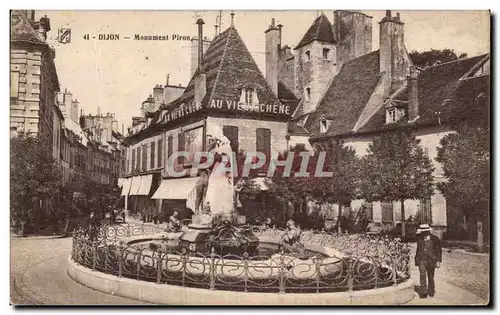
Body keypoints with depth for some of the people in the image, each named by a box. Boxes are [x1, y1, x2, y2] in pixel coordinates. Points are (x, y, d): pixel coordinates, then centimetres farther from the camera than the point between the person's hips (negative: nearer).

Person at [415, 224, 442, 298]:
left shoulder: (434, 239, -1)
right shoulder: (420, 240, 6)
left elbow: (439, 251, 2)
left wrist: (438, 261, -5)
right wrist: (417, 261, 15)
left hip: (431, 261, -1)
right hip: (422, 261, 1)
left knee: (431, 277, 9)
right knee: (422, 276, -13)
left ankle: (431, 291, 27)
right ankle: (423, 292, -11)